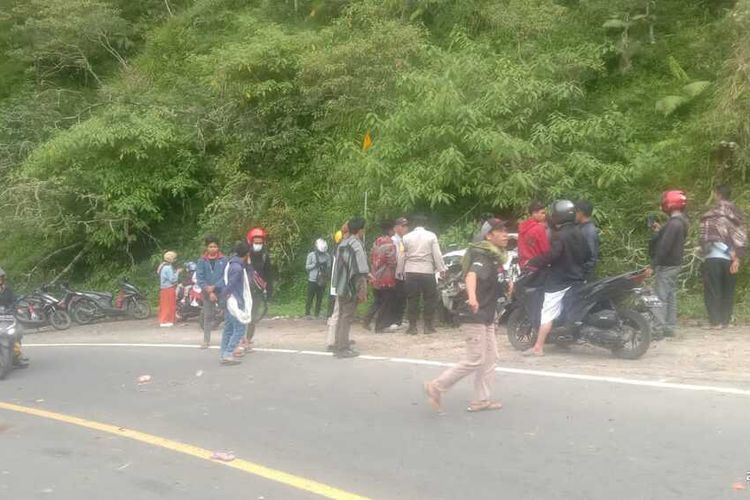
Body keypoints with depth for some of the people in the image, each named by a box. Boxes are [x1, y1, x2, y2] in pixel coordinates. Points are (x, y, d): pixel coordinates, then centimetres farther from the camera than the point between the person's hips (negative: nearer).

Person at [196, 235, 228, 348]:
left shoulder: (223, 260, -3)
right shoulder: (202, 261, 0)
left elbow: (225, 276, -6)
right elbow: (199, 277, -3)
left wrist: (214, 286, -15)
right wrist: (208, 291, -11)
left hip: (221, 291, -1)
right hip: (207, 292, 1)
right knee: (208, 316, 8)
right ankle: (206, 340, 16)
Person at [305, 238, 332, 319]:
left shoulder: (327, 256, 2)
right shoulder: (311, 255, -4)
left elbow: (329, 267, 7)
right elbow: (307, 266, -1)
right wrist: (315, 265, -16)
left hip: (322, 280, 3)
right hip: (312, 280, -3)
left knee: (320, 297, 9)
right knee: (310, 297, 1)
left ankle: (317, 313, 19)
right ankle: (307, 313, 9)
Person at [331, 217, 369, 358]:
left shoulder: (342, 244, 11)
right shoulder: (356, 246, -15)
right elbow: (359, 272, -19)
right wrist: (362, 291, -17)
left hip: (340, 287, 8)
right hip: (350, 288, -8)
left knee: (342, 316, 16)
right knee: (347, 318, -2)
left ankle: (339, 346, 22)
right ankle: (343, 348, 1)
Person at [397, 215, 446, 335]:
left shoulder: (406, 237, 5)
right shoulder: (431, 236, -1)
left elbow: (402, 256, 5)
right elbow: (437, 255, -4)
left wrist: (400, 271, 12)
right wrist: (441, 269, 1)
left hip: (411, 272, 2)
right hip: (427, 271, -2)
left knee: (412, 300, 6)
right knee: (429, 299, 8)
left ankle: (412, 326, 7)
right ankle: (428, 326, 9)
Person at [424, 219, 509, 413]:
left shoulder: (495, 256, 12)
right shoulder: (483, 256, -18)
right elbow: (472, 275, -40)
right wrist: (472, 297, -58)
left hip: (487, 317, 10)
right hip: (475, 316, -10)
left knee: (490, 358, 11)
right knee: (475, 361, -8)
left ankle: (481, 400, 18)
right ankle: (436, 387, 1)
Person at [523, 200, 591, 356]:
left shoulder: (559, 236, -17)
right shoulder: (578, 232, 9)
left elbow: (551, 256, -26)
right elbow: (588, 254, 16)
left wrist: (532, 262, -16)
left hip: (559, 280, -9)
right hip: (577, 277, 9)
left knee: (548, 314, -8)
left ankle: (538, 348, -10)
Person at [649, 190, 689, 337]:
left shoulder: (674, 223, -20)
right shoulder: (680, 222, 12)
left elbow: (664, 246, -23)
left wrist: (653, 265, -20)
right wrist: (660, 230, 9)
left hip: (666, 266, -10)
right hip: (674, 264, 10)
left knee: (661, 297, -8)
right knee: (671, 296, 13)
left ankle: (660, 328, -7)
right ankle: (670, 327, 18)